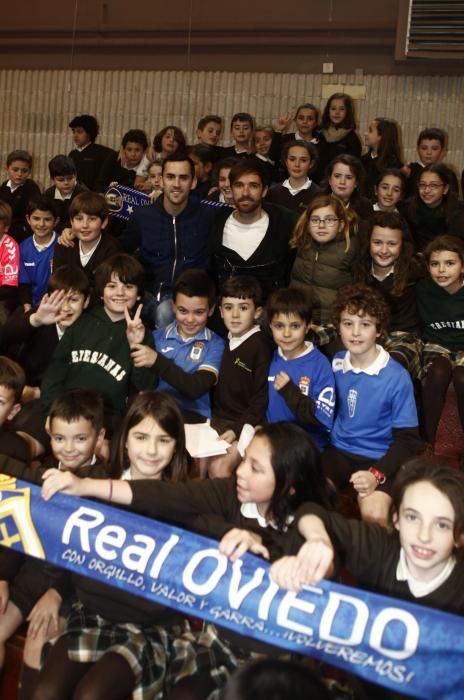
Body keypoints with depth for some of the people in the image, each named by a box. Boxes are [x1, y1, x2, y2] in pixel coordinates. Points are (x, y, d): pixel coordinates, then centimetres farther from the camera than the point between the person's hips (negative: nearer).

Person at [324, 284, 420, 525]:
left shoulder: (397, 378, -14)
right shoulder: (336, 363, 1)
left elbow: (407, 440, -10)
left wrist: (377, 474, -24)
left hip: (378, 459, -4)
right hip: (338, 451, 4)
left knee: (374, 513, -30)